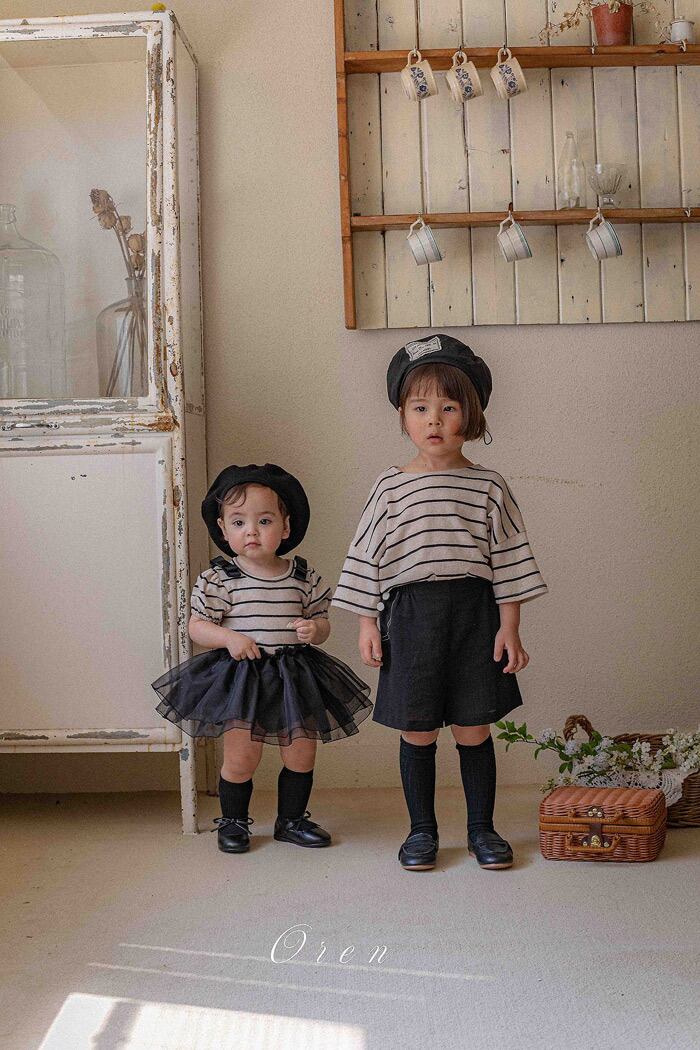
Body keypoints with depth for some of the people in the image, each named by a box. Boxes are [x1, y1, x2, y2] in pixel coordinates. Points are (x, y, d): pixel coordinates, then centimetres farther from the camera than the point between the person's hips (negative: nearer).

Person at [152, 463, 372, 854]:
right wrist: (229, 638, -19)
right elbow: (197, 626, -2)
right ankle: (233, 821, 22)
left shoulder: (304, 577, 2)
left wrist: (315, 629, -12)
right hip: (240, 677, -3)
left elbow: (322, 622, 11)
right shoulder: (219, 579, -6)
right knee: (242, 758, -2)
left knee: (302, 754, 9)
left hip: (294, 676, 3)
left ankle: (291, 819, 30)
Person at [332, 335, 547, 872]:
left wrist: (509, 626, -2)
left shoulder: (488, 485, 3)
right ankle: (422, 830, 20)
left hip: (475, 612, 0)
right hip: (411, 613, 0)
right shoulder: (391, 486, 4)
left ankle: (482, 828, 21)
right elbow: (368, 555, 6)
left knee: (474, 728, 6)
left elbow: (509, 557, 3)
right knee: (417, 731, 6)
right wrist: (367, 622, 2)